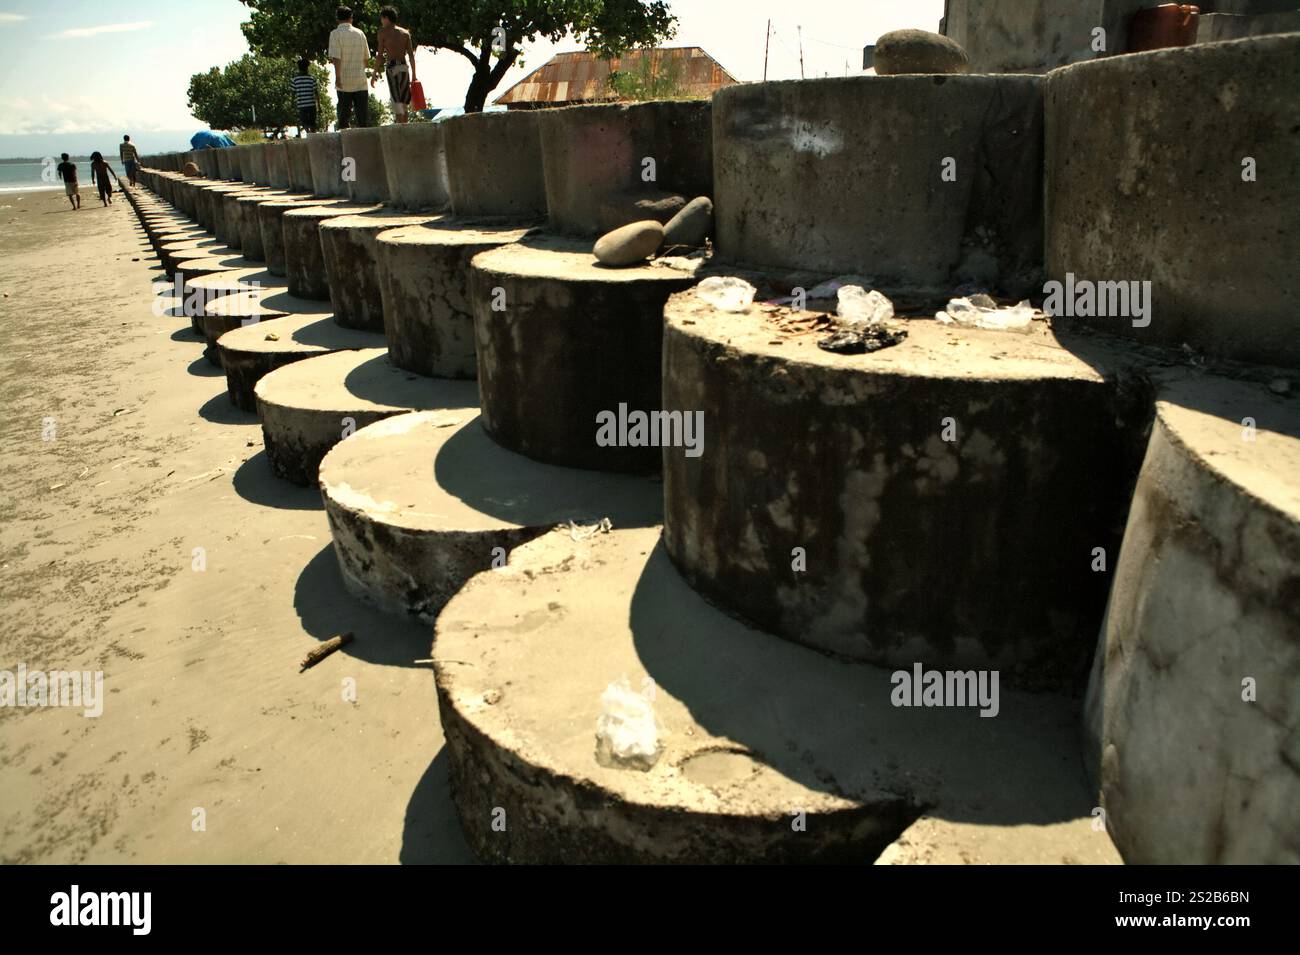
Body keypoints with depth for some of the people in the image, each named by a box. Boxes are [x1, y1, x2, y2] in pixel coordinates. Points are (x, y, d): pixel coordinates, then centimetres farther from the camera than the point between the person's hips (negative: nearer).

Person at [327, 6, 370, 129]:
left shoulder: (336, 34, -5)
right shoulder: (360, 33, 6)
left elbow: (336, 57, -14)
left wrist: (337, 77, -12)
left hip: (344, 80, -2)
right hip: (360, 79, 2)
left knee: (344, 111, 3)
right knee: (363, 110, 5)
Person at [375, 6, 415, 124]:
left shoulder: (383, 32, 2)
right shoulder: (405, 32, 13)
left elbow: (380, 55, -3)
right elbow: (411, 54, 7)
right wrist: (413, 74, 11)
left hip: (392, 67, -4)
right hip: (405, 67, 4)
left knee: (396, 101, -6)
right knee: (404, 101, 12)